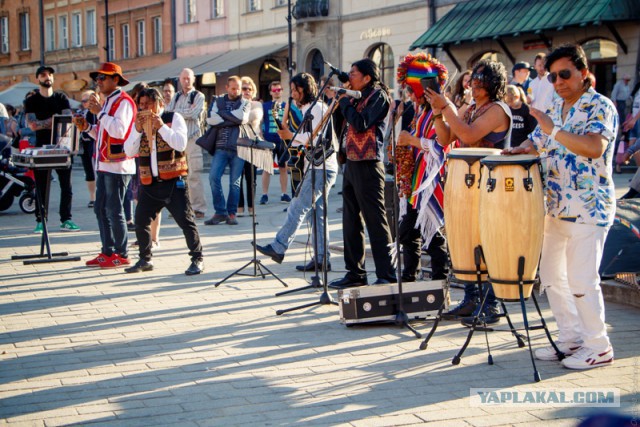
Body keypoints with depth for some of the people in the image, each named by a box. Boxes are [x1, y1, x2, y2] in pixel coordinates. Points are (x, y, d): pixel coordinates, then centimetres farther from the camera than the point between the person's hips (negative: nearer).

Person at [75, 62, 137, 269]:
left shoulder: (123, 101, -11)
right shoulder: (107, 101, 19)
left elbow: (119, 130, -24)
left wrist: (99, 112, -20)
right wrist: (88, 128, 8)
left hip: (117, 165, -10)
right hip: (104, 164, 10)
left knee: (114, 210, -6)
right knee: (101, 209, 12)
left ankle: (121, 255, 0)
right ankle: (107, 252, 19)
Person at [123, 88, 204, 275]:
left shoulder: (173, 118, 0)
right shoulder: (139, 122, 12)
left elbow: (181, 144, -13)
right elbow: (129, 151, 4)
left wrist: (161, 126, -18)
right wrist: (138, 131, -9)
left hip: (173, 182, -5)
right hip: (149, 183, 5)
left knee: (185, 220, -9)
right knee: (141, 222, 8)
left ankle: (197, 259, -1)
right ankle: (145, 260, 23)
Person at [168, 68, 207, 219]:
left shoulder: (198, 96, 3)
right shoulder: (176, 97, 18)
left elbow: (193, 113, -12)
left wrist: (177, 112, -2)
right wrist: (186, 112, -8)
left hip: (193, 138, -5)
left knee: (194, 175, -10)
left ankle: (199, 208, -8)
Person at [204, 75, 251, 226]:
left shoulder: (245, 103, 11)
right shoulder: (218, 101, 14)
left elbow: (242, 117, -11)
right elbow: (211, 119, -4)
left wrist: (223, 113, -4)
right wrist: (233, 120, -8)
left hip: (238, 147, -1)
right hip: (221, 147, 1)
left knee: (235, 181, 1)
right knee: (214, 177, -12)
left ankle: (232, 213, 10)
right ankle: (220, 212, -3)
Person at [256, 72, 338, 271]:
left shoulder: (317, 108, -11)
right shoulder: (308, 110, 20)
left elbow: (315, 140, -19)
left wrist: (292, 136, -12)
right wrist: (292, 138, 9)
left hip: (321, 169, -10)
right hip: (315, 168, 10)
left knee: (298, 208, -11)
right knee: (317, 213, 7)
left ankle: (278, 248, -11)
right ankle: (321, 259, 7)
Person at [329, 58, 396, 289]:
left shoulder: (378, 96, -9)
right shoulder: (357, 97, 17)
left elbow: (360, 124, -21)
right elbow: (344, 128, 17)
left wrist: (345, 101, -11)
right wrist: (340, 100, 8)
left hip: (368, 165, -9)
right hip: (351, 163, 10)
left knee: (375, 222, -8)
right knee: (351, 221, 12)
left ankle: (387, 276, -6)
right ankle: (355, 273, 19)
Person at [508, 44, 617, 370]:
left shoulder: (600, 107, -11)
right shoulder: (556, 108, 13)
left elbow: (595, 147, -27)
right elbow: (538, 141, 19)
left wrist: (554, 130, -28)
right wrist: (521, 150, -4)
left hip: (588, 208, -8)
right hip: (556, 206, 8)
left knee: (581, 280, -7)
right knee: (550, 275, 12)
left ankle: (599, 348, 6)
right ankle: (571, 339, 25)